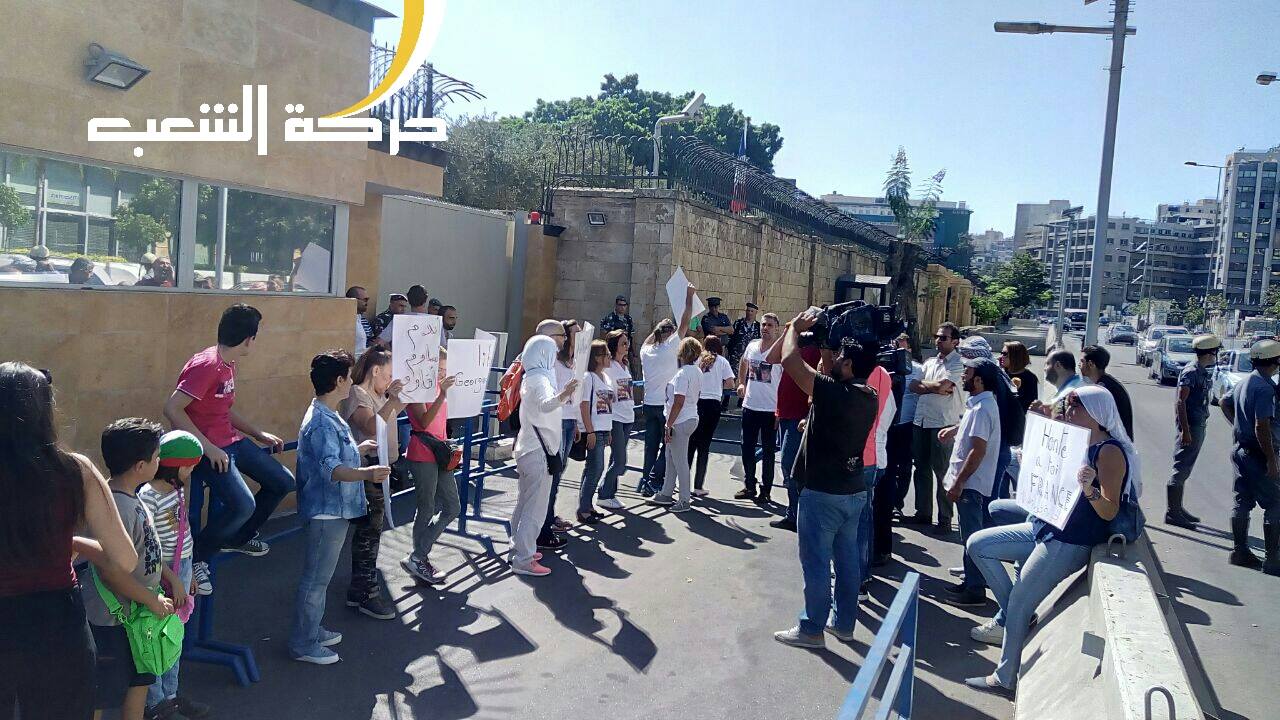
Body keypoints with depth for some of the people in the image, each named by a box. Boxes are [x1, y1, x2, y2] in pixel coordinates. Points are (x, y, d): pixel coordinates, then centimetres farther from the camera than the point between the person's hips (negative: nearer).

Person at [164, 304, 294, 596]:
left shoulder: (228, 363, 9)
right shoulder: (206, 365, -21)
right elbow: (172, 409, -27)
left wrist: (260, 434, 17)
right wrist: (208, 448, -26)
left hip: (232, 441, 10)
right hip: (207, 449, -10)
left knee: (283, 482, 13)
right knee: (242, 505, -27)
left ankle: (239, 537, 33)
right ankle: (195, 557, -2)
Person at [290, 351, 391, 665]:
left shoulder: (328, 416, 10)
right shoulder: (322, 422, -23)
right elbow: (331, 469, -36)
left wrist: (361, 449, 35)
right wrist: (366, 473, -51)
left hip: (333, 510, 11)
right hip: (326, 512, -11)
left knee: (319, 576, 21)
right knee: (315, 578, 2)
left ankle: (312, 630, 35)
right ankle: (303, 644, 13)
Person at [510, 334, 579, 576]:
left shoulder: (530, 377, 13)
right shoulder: (540, 379, -17)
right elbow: (545, 405, -40)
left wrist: (564, 394, 49)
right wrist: (562, 395, -60)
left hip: (527, 448, 10)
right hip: (538, 452, -10)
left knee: (524, 503, 18)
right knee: (536, 508, -6)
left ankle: (519, 549, 28)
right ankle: (523, 560, -4)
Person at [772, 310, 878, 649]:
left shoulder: (833, 393, -21)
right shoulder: (869, 396, 3)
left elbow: (790, 361, -22)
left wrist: (796, 326, -6)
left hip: (822, 493, -8)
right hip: (854, 491, 8)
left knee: (816, 562, 2)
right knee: (847, 559, 15)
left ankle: (811, 628, 12)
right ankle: (844, 622, 27)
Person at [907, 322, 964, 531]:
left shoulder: (958, 363, -4)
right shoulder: (930, 362, 16)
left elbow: (941, 386, -16)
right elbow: (913, 387, 5)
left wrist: (923, 384, 2)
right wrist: (937, 387, -10)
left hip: (943, 423, -7)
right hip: (921, 420, 7)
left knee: (942, 471, -1)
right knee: (922, 469, 13)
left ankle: (945, 519, 8)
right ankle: (923, 513, 24)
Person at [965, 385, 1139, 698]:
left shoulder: (1110, 451, -15)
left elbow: (1110, 511, -19)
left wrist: (1090, 490, -41)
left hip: (1070, 543, -10)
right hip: (1045, 529, 10)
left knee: (1018, 605, -4)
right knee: (977, 545, 8)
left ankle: (1005, 678, 11)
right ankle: (1013, 617, 11)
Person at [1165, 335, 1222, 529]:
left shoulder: (1203, 372, 13)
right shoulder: (1191, 372, -15)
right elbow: (1180, 401, -19)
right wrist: (1185, 430, -23)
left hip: (1198, 425, 10)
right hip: (1190, 426, -10)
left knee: (1184, 470, 15)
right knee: (1181, 469, -6)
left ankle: (1177, 508, 23)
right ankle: (1171, 513, -2)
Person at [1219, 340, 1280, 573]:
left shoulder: (1245, 382, 9)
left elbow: (1225, 402, 26)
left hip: (1241, 449, 9)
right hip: (1258, 455, -9)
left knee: (1242, 501, 12)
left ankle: (1240, 551, 19)